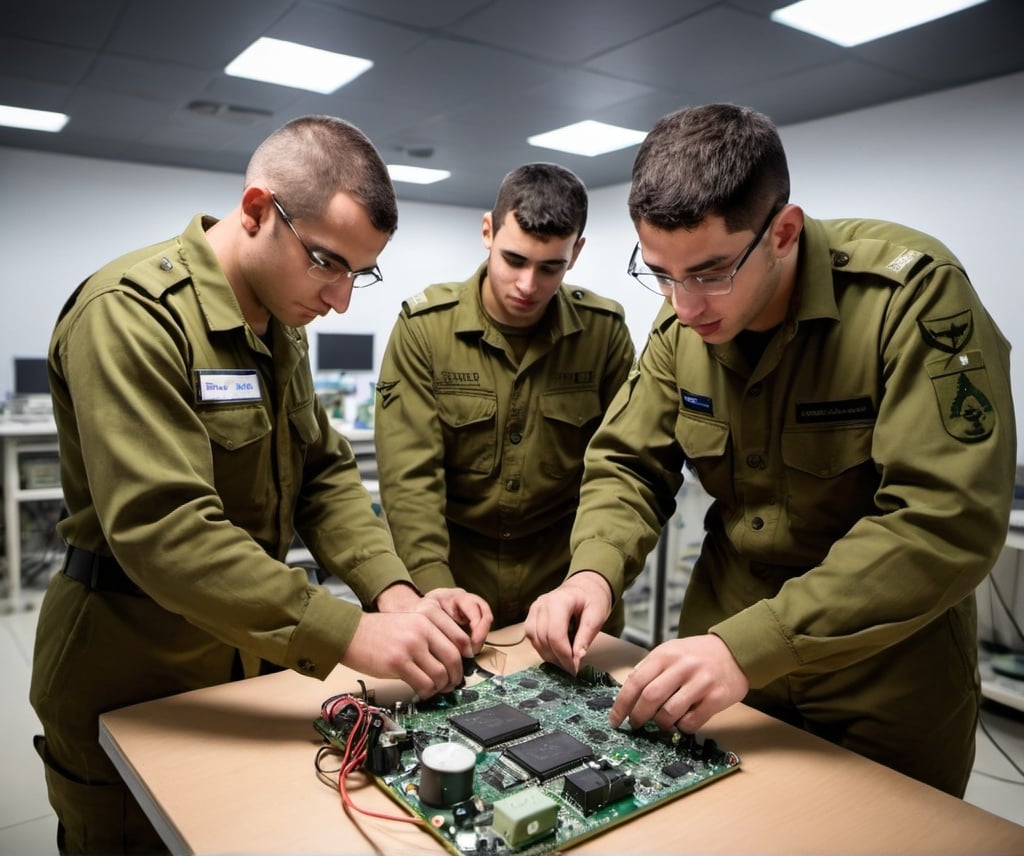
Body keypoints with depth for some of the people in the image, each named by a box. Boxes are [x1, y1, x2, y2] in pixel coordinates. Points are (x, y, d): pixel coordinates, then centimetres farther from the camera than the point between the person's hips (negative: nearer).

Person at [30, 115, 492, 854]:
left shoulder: (280, 324, 4)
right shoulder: (131, 315, -24)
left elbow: (325, 474, 2)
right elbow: (162, 528, -33)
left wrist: (394, 592, -13)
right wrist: (350, 633, -37)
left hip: (254, 663, 7)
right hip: (129, 689, -7)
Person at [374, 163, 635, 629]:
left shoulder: (605, 330, -7)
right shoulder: (423, 326, -12)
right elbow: (409, 473, -17)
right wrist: (436, 591, -26)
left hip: (563, 570, 1)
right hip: (453, 566, -1)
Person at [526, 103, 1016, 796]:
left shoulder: (912, 293, -24)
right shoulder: (682, 324, -7)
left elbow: (949, 520, -30)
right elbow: (629, 464, -1)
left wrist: (749, 648, -36)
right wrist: (594, 570, -21)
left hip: (888, 682, -4)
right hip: (726, 643, 5)